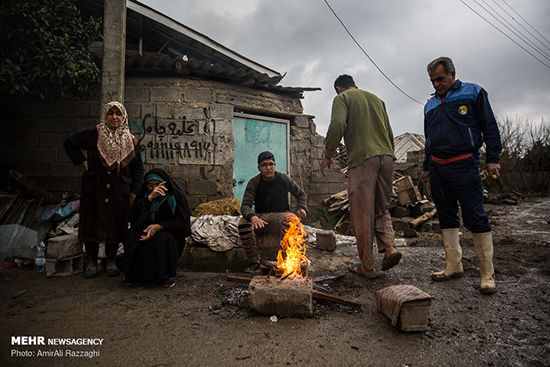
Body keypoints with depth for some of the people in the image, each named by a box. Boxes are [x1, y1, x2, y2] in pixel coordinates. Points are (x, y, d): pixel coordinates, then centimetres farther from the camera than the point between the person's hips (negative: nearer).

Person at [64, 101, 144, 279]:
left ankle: (111, 261, 21)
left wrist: (134, 191, 3)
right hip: (94, 189, -1)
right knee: (92, 223, 4)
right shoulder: (93, 135, 1)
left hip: (119, 191, 1)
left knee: (116, 224, 3)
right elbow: (68, 143, 13)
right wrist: (82, 161, 1)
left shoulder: (130, 141, 5)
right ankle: (91, 262, 19)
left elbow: (138, 168, 9)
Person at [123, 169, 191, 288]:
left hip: (169, 232, -3)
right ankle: (136, 274, 4)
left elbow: (181, 220, -12)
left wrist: (159, 226, -25)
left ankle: (168, 275, -13)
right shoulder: (144, 194, 4)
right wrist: (150, 197, -23)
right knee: (133, 244, -26)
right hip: (146, 230, 3)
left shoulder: (175, 194, -6)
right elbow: (133, 213, -11)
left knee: (161, 240, -35)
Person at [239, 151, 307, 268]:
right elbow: (245, 206, -14)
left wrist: (302, 208, -7)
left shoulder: (284, 179, -1)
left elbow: (301, 194, 14)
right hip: (260, 217, 1)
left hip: (281, 215, 0)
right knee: (243, 223, -30)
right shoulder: (254, 183, -4)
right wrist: (253, 217, -37)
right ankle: (255, 262, -13)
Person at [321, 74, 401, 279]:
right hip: (386, 156, 6)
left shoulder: (342, 98, 7)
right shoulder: (376, 99, 25)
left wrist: (328, 155, -3)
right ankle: (389, 246, -2)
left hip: (362, 158, -6)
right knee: (381, 208, 18)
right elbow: (389, 132, 21)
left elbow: (337, 126, -11)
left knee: (362, 215, -1)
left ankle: (367, 266, 5)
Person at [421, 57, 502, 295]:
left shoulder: (473, 92, 6)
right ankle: (453, 266, 15)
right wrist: (426, 167, 22)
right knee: (446, 217, 7)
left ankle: (487, 274, 2)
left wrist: (492, 158, -6)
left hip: (464, 166, -5)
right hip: (437, 168, 6)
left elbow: (489, 126, 2)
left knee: (475, 218, -6)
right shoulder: (431, 104, 20)